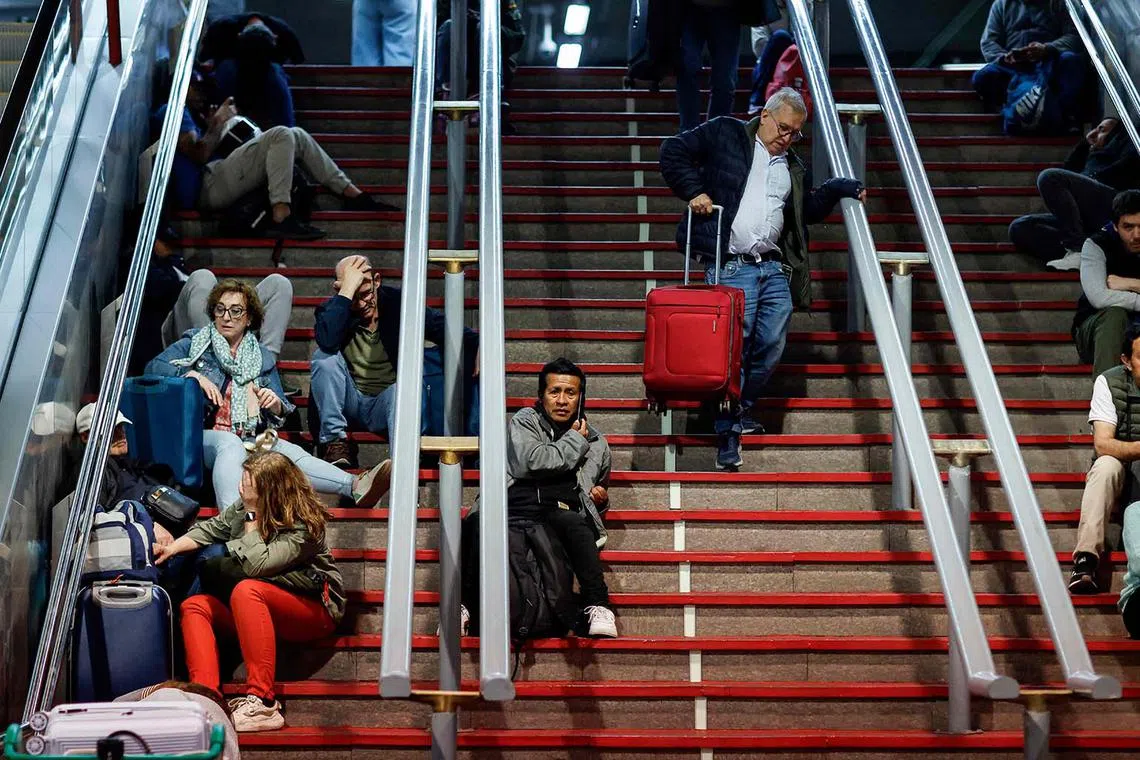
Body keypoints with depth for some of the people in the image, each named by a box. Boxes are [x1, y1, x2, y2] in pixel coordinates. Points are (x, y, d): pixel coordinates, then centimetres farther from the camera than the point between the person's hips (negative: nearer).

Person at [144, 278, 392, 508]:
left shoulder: (262, 358, 22)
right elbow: (154, 366, 4)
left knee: (287, 451, -28)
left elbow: (281, 415, 18)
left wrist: (275, 404, -7)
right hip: (202, 437, -2)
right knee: (230, 443, -38)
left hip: (248, 443, 2)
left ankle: (355, 486, -53)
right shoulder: (195, 343, 17)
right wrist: (194, 375, -11)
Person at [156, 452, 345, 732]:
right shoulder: (244, 507, 3)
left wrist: (252, 519, -19)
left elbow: (257, 564, -30)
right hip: (260, 607, 8)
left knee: (246, 590, -35)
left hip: (313, 610, -8)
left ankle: (262, 703, -41)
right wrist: (174, 547, 4)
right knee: (194, 606, -10)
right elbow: (210, 529, 17)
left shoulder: (304, 527, -20)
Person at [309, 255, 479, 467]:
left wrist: (476, 345, -31)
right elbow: (327, 341, -31)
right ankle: (334, 440, -19)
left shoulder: (399, 304, -2)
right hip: (348, 404, 1)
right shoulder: (331, 311, -6)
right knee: (325, 356, -23)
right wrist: (348, 289, -29)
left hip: (388, 403, -1)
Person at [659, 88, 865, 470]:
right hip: (731, 266, -6)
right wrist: (694, 191, -7)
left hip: (774, 267, 6)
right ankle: (728, 432, 1)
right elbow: (673, 151, 3)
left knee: (772, 346, 5)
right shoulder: (724, 134, 5)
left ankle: (742, 408, 28)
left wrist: (838, 189, 13)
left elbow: (808, 209, 27)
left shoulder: (794, 167, 21)